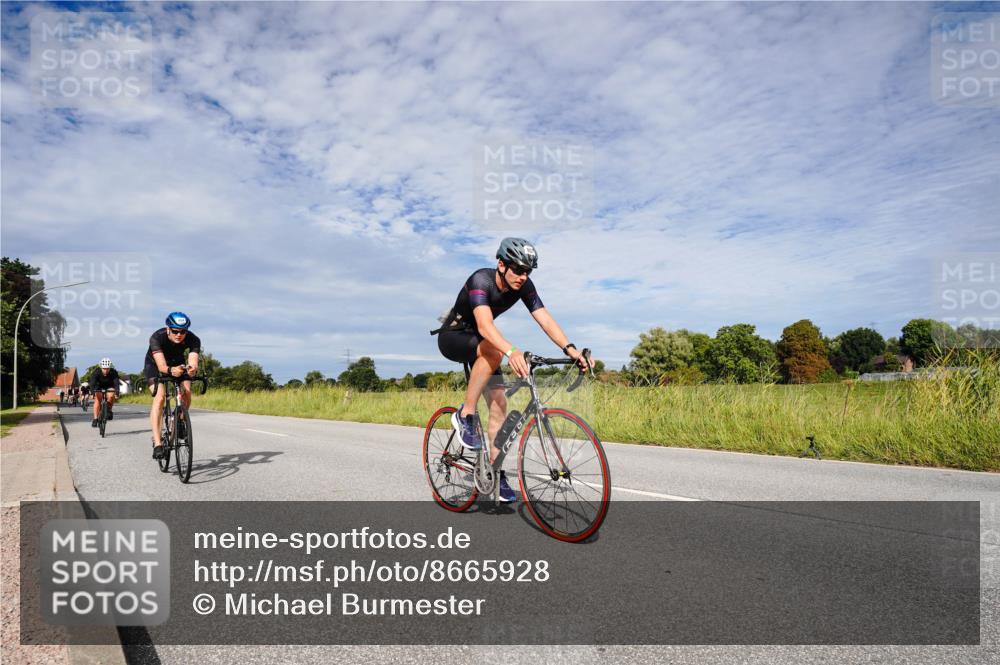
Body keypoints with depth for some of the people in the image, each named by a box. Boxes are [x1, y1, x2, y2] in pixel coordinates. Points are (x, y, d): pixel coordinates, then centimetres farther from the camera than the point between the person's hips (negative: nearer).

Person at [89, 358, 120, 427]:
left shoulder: (113, 372, -29)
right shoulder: (97, 372, -28)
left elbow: (116, 382, -38)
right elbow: (92, 383, -37)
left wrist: (117, 392, -55)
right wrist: (93, 392, -53)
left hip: (109, 387, 0)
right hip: (99, 387, 0)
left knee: (111, 396, -29)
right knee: (97, 399, -20)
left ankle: (109, 410, -3)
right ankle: (95, 419, -17)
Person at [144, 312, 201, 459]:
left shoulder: (193, 340, -29)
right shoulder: (157, 337, -35)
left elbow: (193, 363, -41)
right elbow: (161, 366, -45)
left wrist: (192, 369, -64)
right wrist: (170, 370, -66)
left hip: (178, 364, 3)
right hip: (155, 365, -2)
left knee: (186, 392, -21)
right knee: (159, 397, -24)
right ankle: (157, 443, -26)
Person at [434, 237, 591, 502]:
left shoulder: (524, 286, -14)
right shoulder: (481, 280, -32)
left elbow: (545, 319, -23)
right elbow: (485, 324, -48)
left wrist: (570, 349, -39)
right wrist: (511, 352, -65)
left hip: (480, 342, 6)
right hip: (452, 337, -6)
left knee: (499, 403, -5)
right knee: (494, 351, -38)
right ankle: (466, 415, -23)